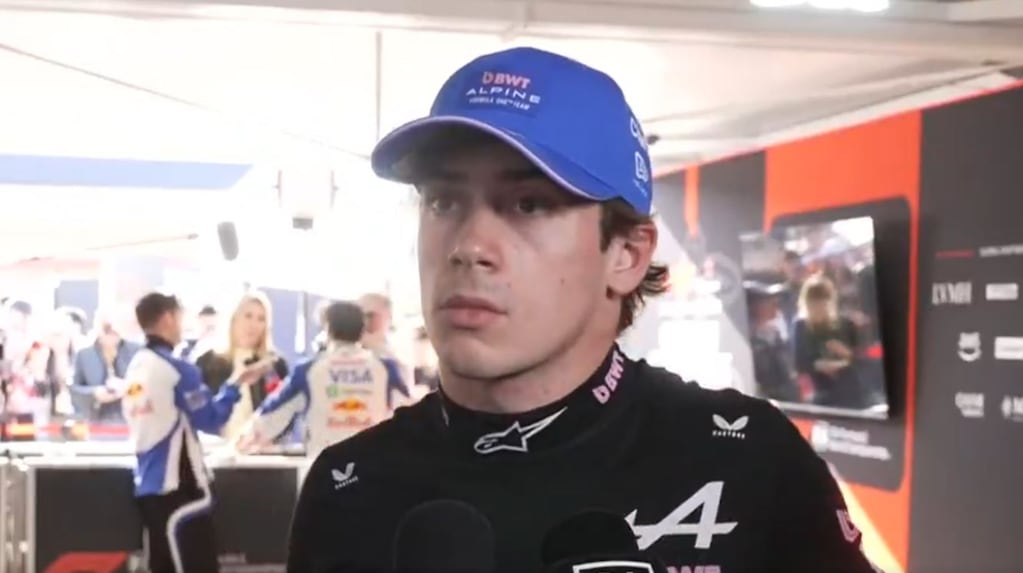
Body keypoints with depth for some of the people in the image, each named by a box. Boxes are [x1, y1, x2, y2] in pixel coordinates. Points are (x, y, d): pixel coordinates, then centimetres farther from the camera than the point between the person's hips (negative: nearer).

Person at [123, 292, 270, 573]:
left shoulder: (136, 367, 10)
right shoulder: (177, 369, -13)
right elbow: (210, 419, -7)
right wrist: (235, 384, 4)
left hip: (149, 486, 8)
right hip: (178, 487, -8)